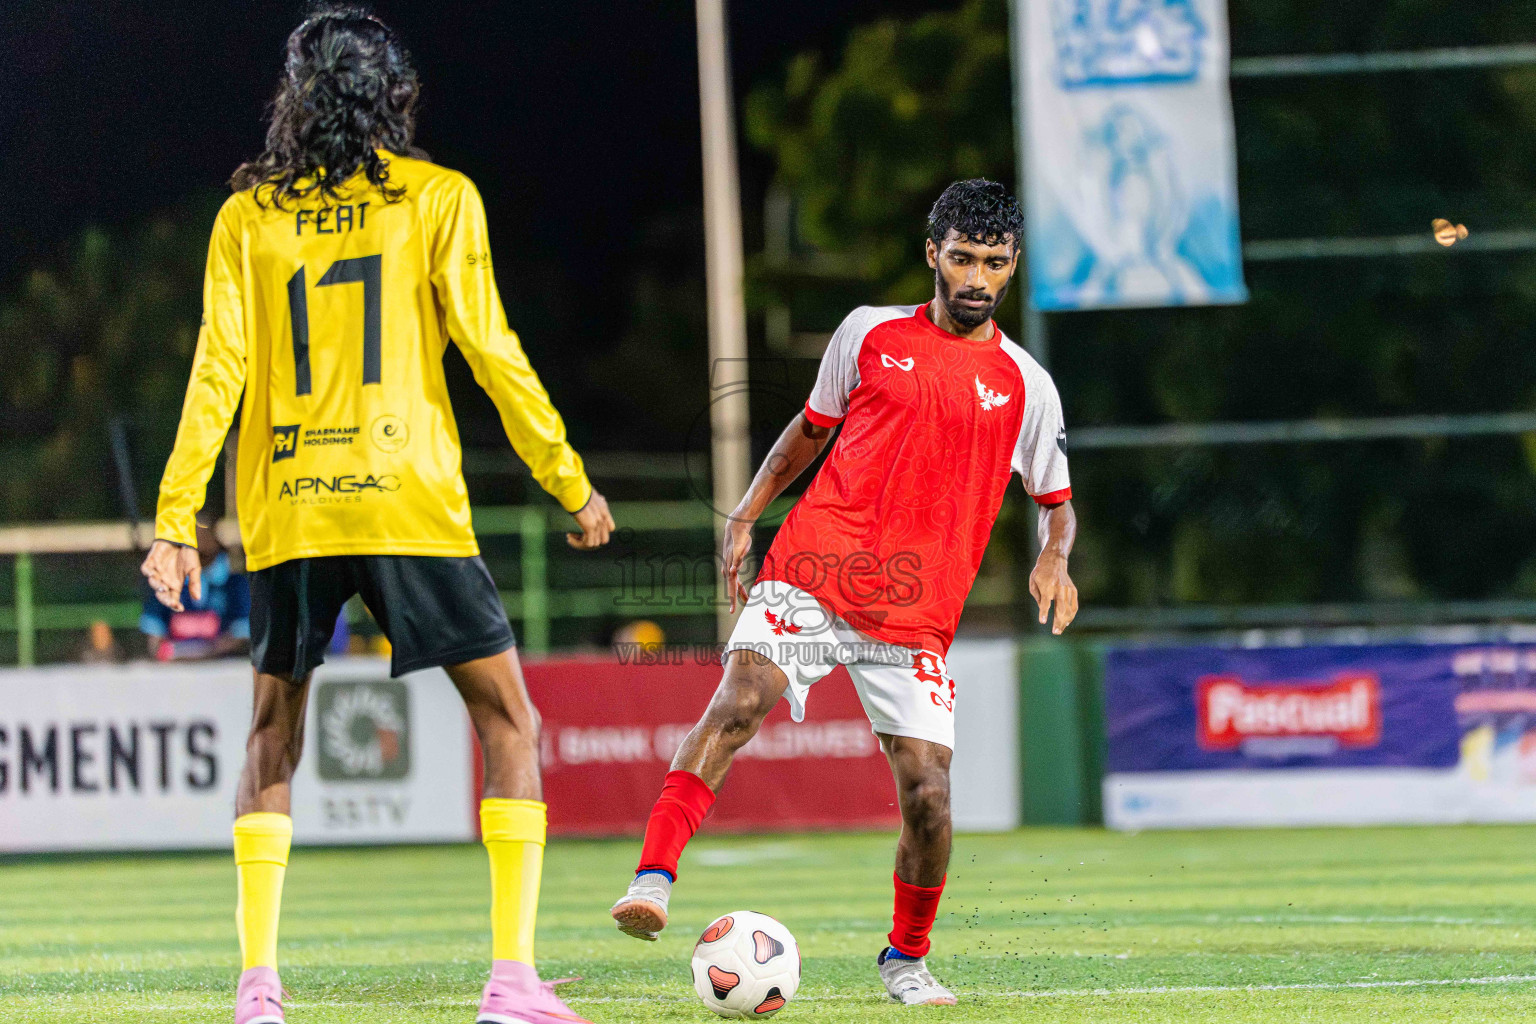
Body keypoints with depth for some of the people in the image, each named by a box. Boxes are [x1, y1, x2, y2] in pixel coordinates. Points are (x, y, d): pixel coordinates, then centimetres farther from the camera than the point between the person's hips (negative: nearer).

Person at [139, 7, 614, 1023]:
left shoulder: (249, 214, 7)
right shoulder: (439, 198, 2)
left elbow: (218, 369, 2)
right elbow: (488, 349, -2)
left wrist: (177, 517, 4)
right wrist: (570, 481, 5)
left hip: (284, 516, 3)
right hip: (410, 505, -3)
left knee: (275, 731, 15)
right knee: (507, 714, 6)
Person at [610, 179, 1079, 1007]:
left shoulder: (1026, 387, 9)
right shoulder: (870, 333, 9)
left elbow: (1056, 501, 20)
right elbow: (811, 428, 22)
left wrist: (1053, 559, -2)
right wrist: (746, 516, 11)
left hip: (914, 618, 1)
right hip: (812, 572, -1)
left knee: (928, 791, -8)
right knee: (740, 699, -27)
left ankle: (907, 959, 18)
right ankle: (653, 879, -33)